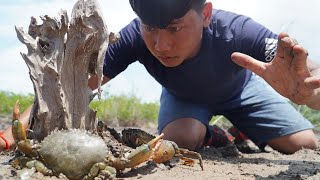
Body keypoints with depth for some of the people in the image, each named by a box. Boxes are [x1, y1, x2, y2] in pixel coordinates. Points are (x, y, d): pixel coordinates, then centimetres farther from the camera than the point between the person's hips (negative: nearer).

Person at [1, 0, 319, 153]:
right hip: (183, 97, 1)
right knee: (179, 139, -30)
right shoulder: (135, 37, -39)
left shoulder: (238, 33, -43)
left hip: (240, 89, 0)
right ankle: (209, 136, 7)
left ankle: (237, 136, 19)